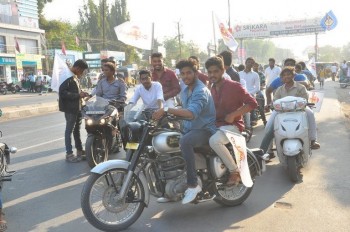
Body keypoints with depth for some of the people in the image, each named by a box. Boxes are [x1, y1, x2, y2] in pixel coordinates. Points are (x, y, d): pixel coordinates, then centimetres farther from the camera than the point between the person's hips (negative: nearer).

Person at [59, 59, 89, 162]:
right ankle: (69, 154, 4)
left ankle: (79, 150, 26)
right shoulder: (67, 76, -15)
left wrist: (81, 93, 4)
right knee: (69, 130, -2)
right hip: (70, 108, -9)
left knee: (77, 129, 16)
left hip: (78, 107, 10)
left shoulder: (75, 77, 15)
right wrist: (78, 95, -22)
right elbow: (62, 92, -24)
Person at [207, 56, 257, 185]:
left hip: (232, 125, -8)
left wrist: (233, 114, -18)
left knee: (214, 141, -35)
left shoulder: (234, 86, -7)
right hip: (216, 125, 8)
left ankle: (235, 171, -19)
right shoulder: (211, 90, 15)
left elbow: (252, 103, -11)